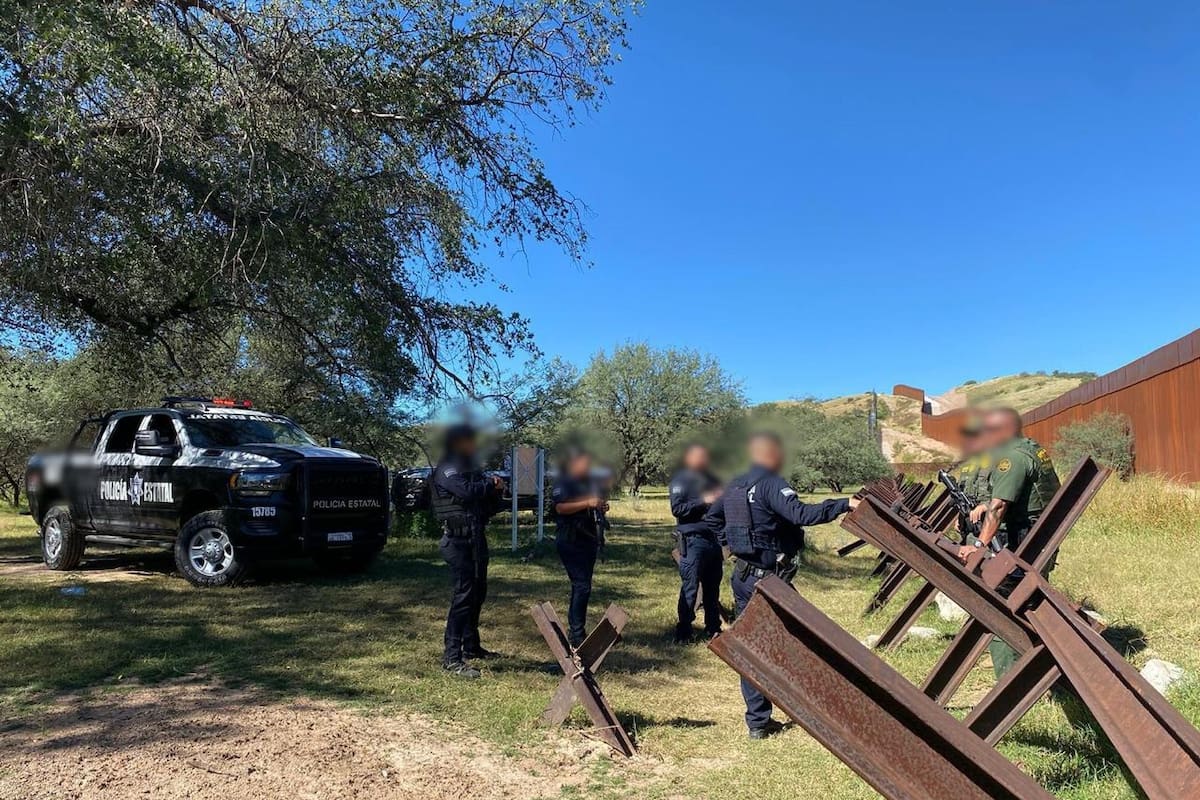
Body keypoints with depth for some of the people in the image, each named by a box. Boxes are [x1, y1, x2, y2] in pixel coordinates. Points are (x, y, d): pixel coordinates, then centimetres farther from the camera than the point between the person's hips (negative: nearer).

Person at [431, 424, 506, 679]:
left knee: (478, 593, 14)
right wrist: (491, 483, -9)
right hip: (458, 541, -9)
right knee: (463, 596, -12)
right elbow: (468, 491, -28)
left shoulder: (474, 470, 18)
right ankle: (452, 657, -10)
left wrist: (496, 490, -1)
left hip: (477, 538, 9)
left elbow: (492, 506, 21)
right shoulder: (446, 470, -9)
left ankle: (471, 646, 27)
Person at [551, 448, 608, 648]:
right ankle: (577, 634, -8)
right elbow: (560, 507, -22)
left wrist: (601, 507, 9)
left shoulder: (588, 483, 20)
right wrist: (587, 503, -25)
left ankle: (574, 630, 22)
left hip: (589, 540, 9)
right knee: (582, 586, -13)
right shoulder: (563, 482, -8)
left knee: (582, 586, 13)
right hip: (571, 541, -9)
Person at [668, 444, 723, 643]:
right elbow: (677, 508, -13)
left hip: (714, 538, 7)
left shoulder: (710, 479, 20)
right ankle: (684, 632, 2)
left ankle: (713, 629, 21)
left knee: (712, 588, 12)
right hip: (693, 539, -7)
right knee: (690, 588, -5)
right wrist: (703, 501, -17)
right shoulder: (681, 480, -1)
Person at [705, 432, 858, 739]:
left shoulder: (735, 486, 10)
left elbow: (711, 516, 23)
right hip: (771, 578, -8)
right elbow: (801, 513, -31)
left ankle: (757, 722, 16)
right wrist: (845, 504, -28)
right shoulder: (771, 484, -16)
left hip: (743, 577, 8)